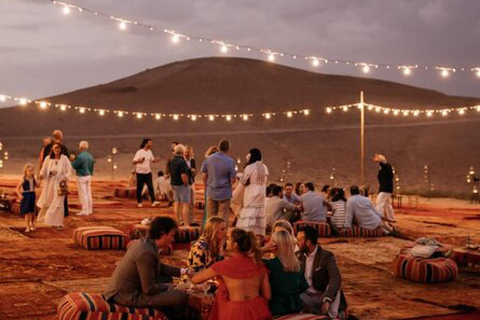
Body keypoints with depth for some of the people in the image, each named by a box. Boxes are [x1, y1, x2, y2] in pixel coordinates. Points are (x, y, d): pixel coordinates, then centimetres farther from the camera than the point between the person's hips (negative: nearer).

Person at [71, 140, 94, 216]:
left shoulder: (80, 156, -19)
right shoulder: (90, 156, 6)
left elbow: (74, 166, -13)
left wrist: (73, 160, 4)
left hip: (82, 176, -8)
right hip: (89, 176, 8)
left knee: (83, 194, -4)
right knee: (88, 193, 12)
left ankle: (85, 210, -3)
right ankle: (89, 210, 17)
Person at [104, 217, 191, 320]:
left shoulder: (142, 242, 4)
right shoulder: (146, 253, -25)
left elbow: (159, 267, 20)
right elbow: (149, 289, -22)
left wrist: (182, 271, 17)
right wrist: (167, 286, -4)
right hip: (127, 296, -11)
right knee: (181, 297, -16)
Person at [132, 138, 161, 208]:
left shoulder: (149, 152, 7)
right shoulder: (139, 152, -12)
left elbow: (153, 160, 20)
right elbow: (133, 162, -17)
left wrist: (159, 158, -1)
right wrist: (138, 161, -39)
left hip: (148, 172, 4)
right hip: (140, 173, -4)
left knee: (150, 187, -7)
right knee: (139, 188, 4)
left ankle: (153, 202, -14)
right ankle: (139, 202, 17)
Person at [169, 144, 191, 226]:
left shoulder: (171, 162, 7)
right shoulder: (182, 162, -20)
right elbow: (183, 175, -25)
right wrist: (186, 184, -14)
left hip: (174, 184, 8)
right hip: (182, 185, -8)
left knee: (177, 203, 16)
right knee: (185, 204, -4)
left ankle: (178, 221, 21)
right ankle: (186, 224, -5)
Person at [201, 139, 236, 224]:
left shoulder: (208, 159, -2)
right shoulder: (230, 162, -14)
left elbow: (204, 176, 3)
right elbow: (233, 180, -12)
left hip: (211, 193, 3)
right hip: (225, 193, -3)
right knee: (223, 219, 4)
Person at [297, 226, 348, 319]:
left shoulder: (327, 256, -13)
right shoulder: (299, 256, 5)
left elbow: (336, 279, -29)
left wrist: (327, 300, -44)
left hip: (322, 296, -4)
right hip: (307, 296, 4)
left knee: (334, 286, -33)